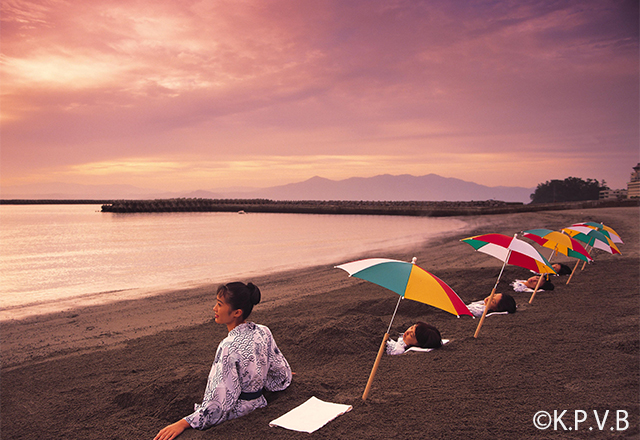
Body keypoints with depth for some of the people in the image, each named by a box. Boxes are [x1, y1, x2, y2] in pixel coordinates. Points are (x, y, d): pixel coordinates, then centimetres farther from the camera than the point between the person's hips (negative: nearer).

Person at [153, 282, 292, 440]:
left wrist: (183, 424, -21)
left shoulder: (229, 347, -27)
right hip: (258, 405, 8)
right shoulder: (263, 332, -6)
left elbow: (221, 401, -25)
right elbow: (281, 371, 8)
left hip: (236, 416, -8)